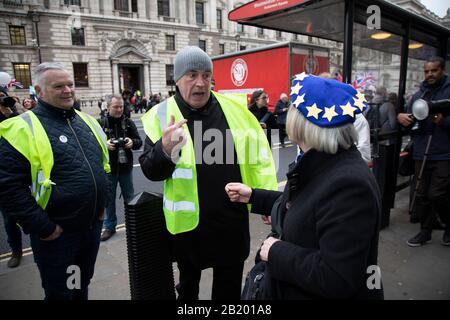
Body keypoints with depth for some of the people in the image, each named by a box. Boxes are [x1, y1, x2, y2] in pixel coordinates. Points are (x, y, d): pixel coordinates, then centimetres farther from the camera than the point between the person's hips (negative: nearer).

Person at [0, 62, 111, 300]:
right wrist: (44, 228, -18)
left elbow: (103, 165, 17)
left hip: (93, 226, 6)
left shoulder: (87, 121, 7)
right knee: (59, 293, 15)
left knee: (82, 287, 25)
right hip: (56, 234, -5)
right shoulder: (23, 129, -14)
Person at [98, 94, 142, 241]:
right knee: (109, 199, 12)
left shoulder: (128, 122, 1)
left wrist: (132, 142, -18)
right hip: (108, 168, -1)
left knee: (129, 198, 15)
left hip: (125, 167, 2)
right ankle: (110, 226, 28)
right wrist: (104, 144, -25)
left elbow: (139, 141, 3)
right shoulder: (100, 123, -6)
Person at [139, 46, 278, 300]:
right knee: (189, 282, 24)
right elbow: (150, 172, -9)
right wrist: (165, 150, -30)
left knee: (230, 288, 22)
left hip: (233, 219, 2)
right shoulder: (161, 115, -8)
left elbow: (258, 155, 3)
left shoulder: (234, 108, -3)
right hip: (190, 221, -1)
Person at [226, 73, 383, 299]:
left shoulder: (348, 184, -32)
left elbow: (337, 280, -33)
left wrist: (276, 252, -24)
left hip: (322, 293, -8)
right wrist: (253, 196, 8)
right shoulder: (319, 162, -1)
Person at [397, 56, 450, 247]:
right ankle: (425, 232, 25)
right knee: (422, 195, 9)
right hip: (422, 153, 5)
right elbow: (410, 121, 17)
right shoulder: (418, 95, 13)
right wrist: (401, 117, -5)